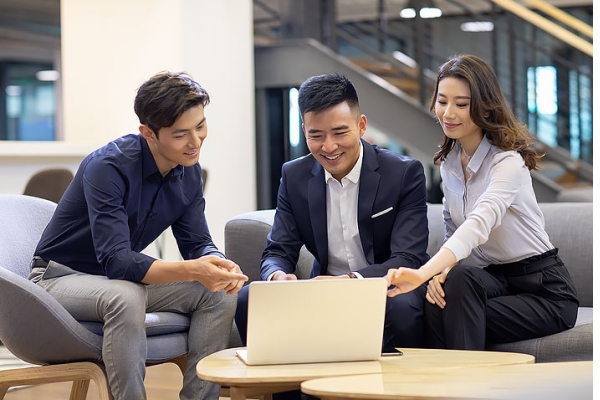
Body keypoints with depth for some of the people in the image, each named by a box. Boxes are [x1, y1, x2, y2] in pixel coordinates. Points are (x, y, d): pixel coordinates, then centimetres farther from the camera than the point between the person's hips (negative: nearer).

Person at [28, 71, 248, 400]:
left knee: (218, 294, -12)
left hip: (125, 277, 7)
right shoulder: (108, 166, -27)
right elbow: (116, 261, -34)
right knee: (125, 296, -38)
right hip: (61, 276, -7)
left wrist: (219, 265, -26)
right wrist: (192, 270, -47)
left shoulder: (189, 172, -4)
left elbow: (196, 243, -1)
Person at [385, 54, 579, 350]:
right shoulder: (449, 160, 5)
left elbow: (478, 225, -38)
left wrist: (423, 273, -54)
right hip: (493, 279, 5)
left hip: (544, 289, -5)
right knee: (438, 302, -28)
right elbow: (453, 232, 10)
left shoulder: (507, 162, -20)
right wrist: (440, 271, -15)